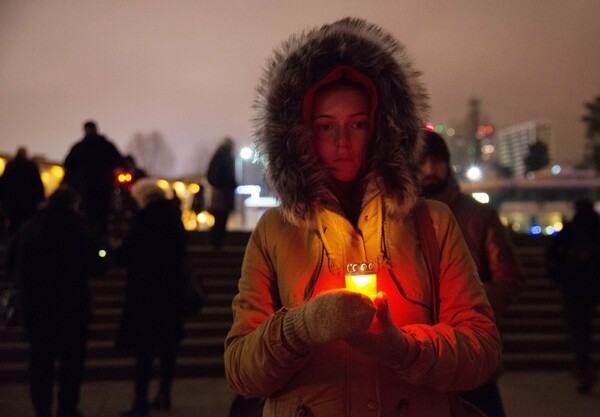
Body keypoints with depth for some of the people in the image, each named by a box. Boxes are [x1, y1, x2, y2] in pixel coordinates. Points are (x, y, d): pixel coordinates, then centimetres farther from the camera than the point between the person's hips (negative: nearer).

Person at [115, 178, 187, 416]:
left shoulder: (147, 217, -15)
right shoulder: (173, 215, 6)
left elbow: (127, 254, -14)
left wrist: (118, 253, 7)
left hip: (146, 289, -7)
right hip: (171, 288, 7)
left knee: (143, 346, -2)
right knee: (166, 343, 15)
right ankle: (164, 394, 24)